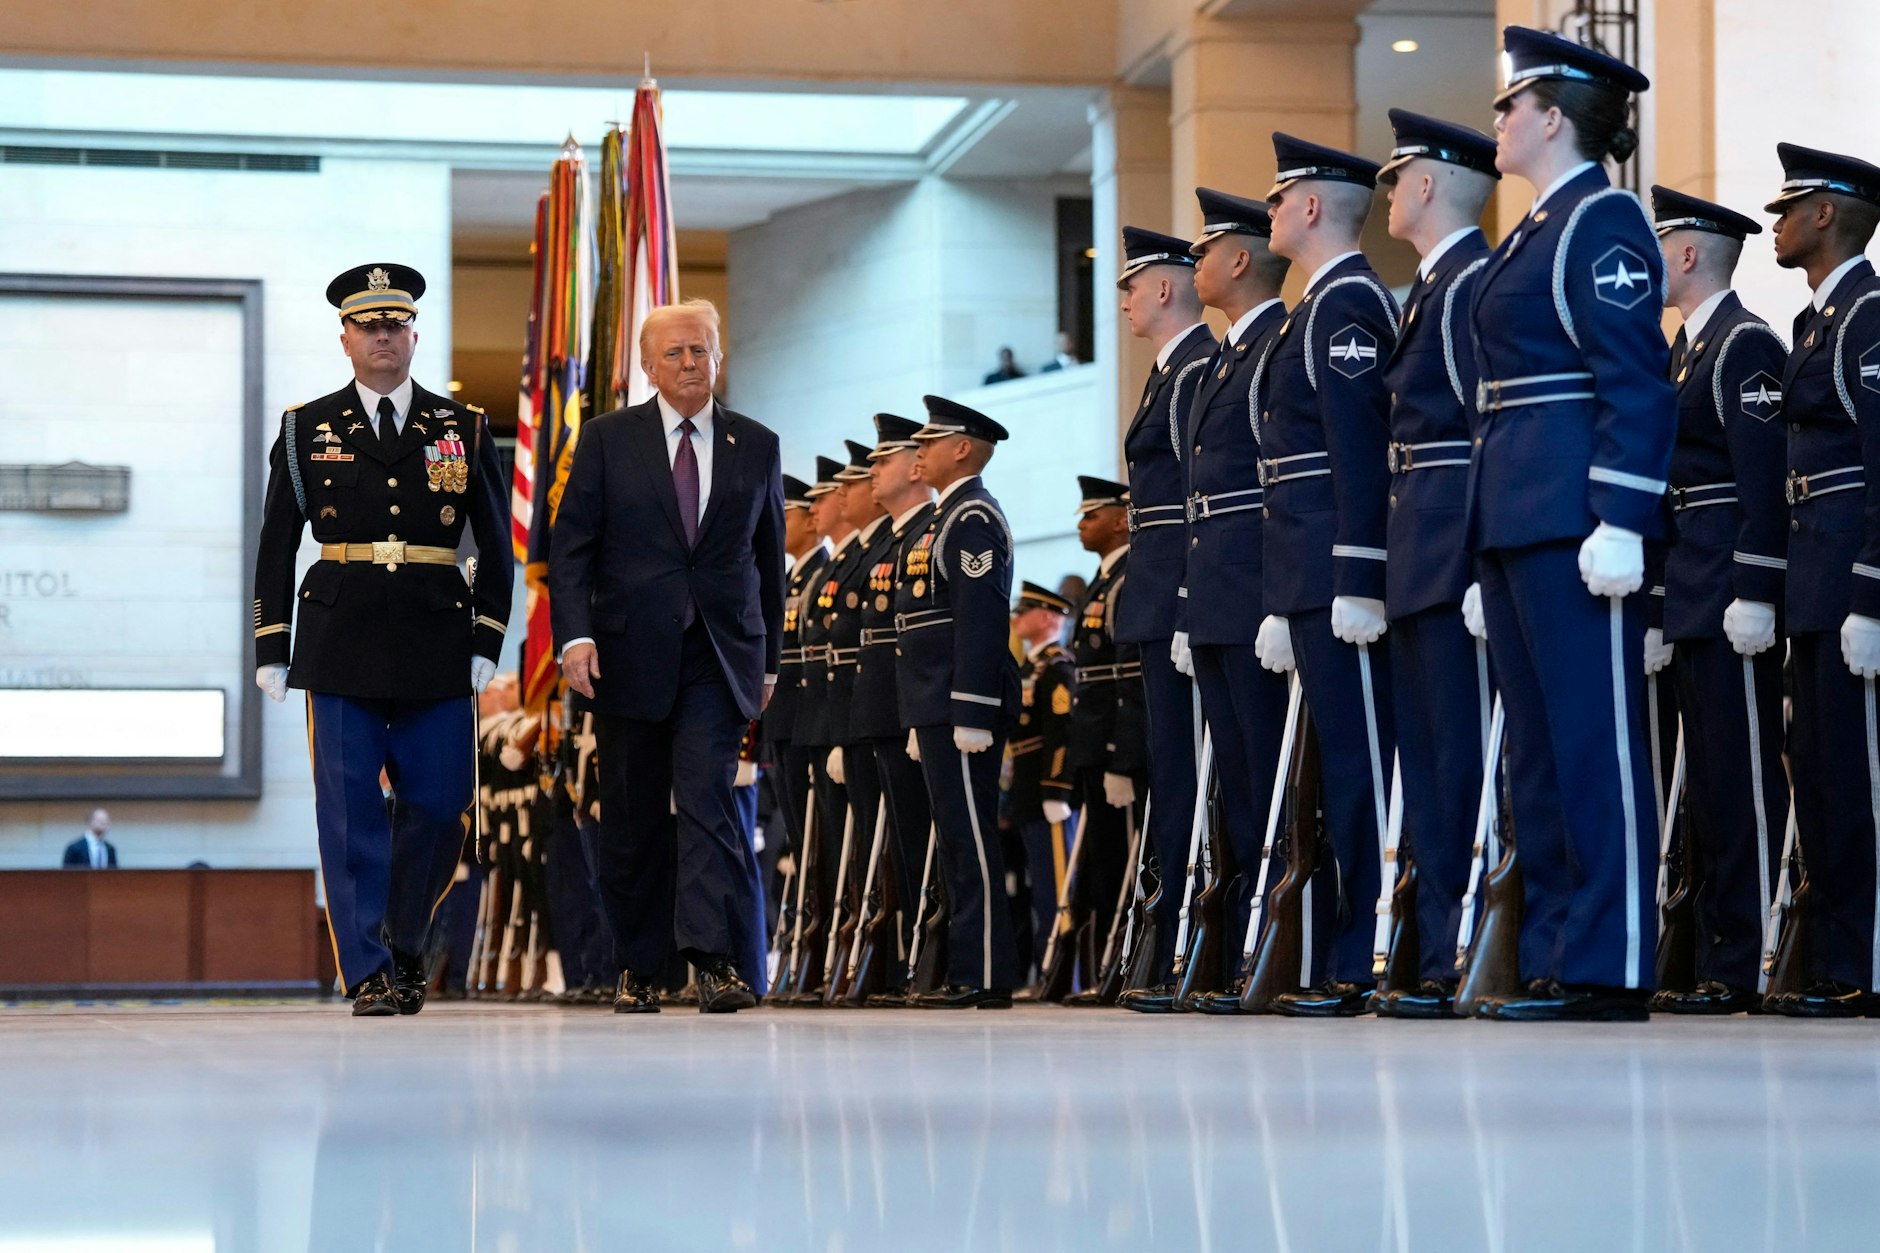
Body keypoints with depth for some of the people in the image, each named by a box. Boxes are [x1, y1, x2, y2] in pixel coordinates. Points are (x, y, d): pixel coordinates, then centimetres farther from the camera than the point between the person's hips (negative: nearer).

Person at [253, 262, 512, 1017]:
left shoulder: (463, 429, 9)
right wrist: (272, 652, 3)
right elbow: (275, 549, 9)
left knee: (441, 804, 0)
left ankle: (404, 942, 22)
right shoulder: (307, 430, 9)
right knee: (351, 813, -3)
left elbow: (497, 546, 11)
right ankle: (369, 973, 1)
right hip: (341, 643, -1)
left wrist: (487, 643, 2)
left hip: (437, 644, 1)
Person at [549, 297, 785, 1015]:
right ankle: (637, 968, 15)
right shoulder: (608, 439, 4)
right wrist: (575, 633, -13)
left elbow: (769, 559, 15)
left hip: (720, 657, 0)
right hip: (629, 653, 0)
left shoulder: (756, 446, 9)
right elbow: (570, 546, 1)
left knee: (706, 794, -16)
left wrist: (769, 659, 14)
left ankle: (716, 959, -22)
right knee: (633, 817, 5)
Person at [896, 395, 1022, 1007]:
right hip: (938, 709, 11)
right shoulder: (946, 518, 21)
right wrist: (922, 721, 24)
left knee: (971, 839, -9)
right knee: (956, 840, 11)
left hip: (962, 706, -11)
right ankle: (967, 972, 14)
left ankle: (987, 978, -8)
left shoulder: (974, 518, -11)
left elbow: (980, 620, -19)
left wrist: (971, 715, -24)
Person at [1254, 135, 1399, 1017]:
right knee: (1338, 764, 10)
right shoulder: (1321, 307, 21)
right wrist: (1282, 603, 22)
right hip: (1313, 581, 11)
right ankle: (1341, 966, 13)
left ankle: (1370, 965, -9)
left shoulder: (1348, 303, -10)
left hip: (1338, 575, -11)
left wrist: (1357, 582, -24)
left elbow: (1360, 449, -19)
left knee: (1358, 761, -9)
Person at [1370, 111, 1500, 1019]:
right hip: (1422, 562, 11)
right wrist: (1404, 557, 17)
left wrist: (1481, 562, -22)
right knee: (1428, 765, 10)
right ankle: (1442, 959, 13)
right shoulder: (1430, 289, 20)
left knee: (1464, 762, -9)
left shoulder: (1473, 284, -11)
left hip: (1457, 544, -11)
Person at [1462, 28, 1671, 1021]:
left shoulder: (1602, 220, -8)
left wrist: (1619, 522, -23)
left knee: (1592, 734, -8)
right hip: (1514, 521, 10)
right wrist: (1489, 546, 20)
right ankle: (1555, 957, 14)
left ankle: (1608, 970, -6)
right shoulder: (1535, 231, 21)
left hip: (1572, 519, -10)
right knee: (1538, 742, 10)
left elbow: (1637, 384, -16)